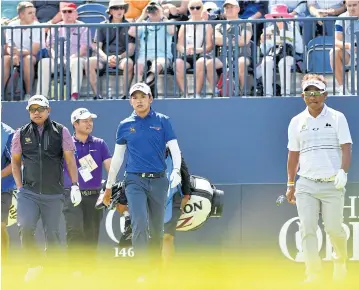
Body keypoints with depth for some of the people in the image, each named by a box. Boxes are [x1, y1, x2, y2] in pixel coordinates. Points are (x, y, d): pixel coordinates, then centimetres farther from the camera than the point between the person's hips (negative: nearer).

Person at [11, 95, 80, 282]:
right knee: (25, 228, -18)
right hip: (28, 193, 0)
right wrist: (20, 187, 6)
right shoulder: (21, 134, 6)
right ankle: (33, 265, 0)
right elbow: (15, 161, 14)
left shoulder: (60, 131, 2)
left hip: (54, 194, 0)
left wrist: (75, 185, -5)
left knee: (52, 234, 3)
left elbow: (70, 159, 2)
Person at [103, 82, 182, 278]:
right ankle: (143, 271, -19)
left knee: (157, 229, 9)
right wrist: (109, 186, 15)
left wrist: (176, 170, -21)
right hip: (135, 181, 0)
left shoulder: (163, 121, 3)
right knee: (139, 225, -17)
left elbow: (174, 148, -2)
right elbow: (117, 157, 13)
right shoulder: (125, 125, 7)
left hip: (158, 181, 0)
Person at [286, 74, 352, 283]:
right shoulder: (297, 122, 10)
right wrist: (290, 185, 16)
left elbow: (346, 148, -3)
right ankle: (314, 273, -5)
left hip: (332, 184, -2)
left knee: (334, 228, -2)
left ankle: (341, 261, 27)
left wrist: (343, 172, -19)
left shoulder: (337, 118, 3)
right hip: (306, 185, 2)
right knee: (307, 229, -9)